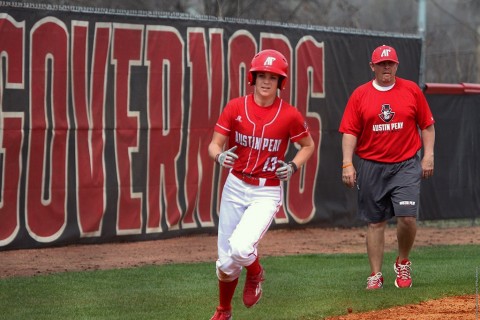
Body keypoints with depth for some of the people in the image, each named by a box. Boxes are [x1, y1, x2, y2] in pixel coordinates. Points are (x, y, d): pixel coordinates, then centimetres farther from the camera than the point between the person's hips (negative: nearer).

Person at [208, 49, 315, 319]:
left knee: (241, 248, -25)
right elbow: (214, 144, -1)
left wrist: (293, 166, -9)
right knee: (227, 261, 6)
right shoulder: (235, 108, -3)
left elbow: (308, 145, 9)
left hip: (268, 192, -2)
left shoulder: (290, 115, -7)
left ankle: (256, 275, 12)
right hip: (235, 187, 2)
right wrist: (220, 156, -24)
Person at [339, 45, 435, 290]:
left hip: (406, 166, -1)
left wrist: (428, 155, -1)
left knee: (407, 217, -12)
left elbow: (427, 125, 9)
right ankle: (375, 275, 11)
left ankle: (403, 263, 13)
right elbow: (349, 132, 1)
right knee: (375, 222, 4)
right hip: (371, 167, 1)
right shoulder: (360, 95, 3)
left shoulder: (411, 90, 4)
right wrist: (347, 164, -9)